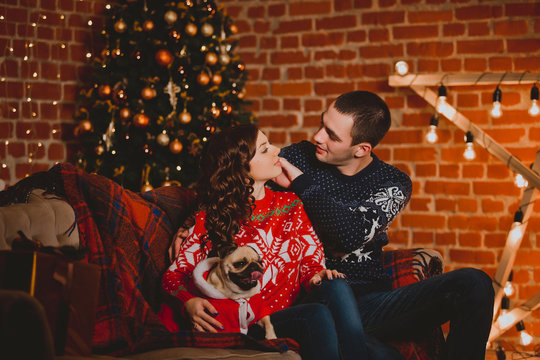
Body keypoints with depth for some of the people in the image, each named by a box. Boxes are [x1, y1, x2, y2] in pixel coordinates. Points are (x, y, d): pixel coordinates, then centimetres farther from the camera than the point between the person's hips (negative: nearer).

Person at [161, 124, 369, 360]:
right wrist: (189, 303, -17)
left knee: (336, 287, -28)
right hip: (246, 327, -4)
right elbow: (174, 274, 5)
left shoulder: (290, 204, 14)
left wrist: (316, 276, -10)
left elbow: (311, 261, 15)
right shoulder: (210, 219, 2)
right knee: (317, 314, -32)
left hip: (292, 314, 4)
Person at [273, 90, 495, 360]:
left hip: (368, 303, 3)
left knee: (473, 285, -17)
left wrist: (301, 183, -11)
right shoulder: (298, 158, 6)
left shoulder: (393, 183, 5)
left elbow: (352, 236, -13)